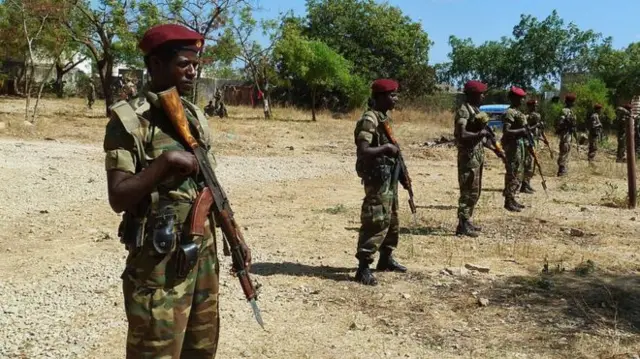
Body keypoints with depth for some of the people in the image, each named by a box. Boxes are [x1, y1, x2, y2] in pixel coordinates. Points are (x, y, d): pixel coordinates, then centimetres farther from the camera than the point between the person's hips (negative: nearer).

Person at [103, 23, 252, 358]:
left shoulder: (196, 116, 9)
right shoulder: (129, 120, -12)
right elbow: (118, 198, -18)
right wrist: (166, 161, -26)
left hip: (203, 253, 7)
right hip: (159, 261, -7)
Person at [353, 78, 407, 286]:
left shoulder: (385, 118, 13)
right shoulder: (369, 119, -17)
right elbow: (363, 151, -26)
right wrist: (386, 148, -18)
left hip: (389, 176, 10)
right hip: (377, 177, -10)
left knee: (392, 220, 18)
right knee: (376, 221, -11)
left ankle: (386, 259, 32)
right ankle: (363, 268, -7)